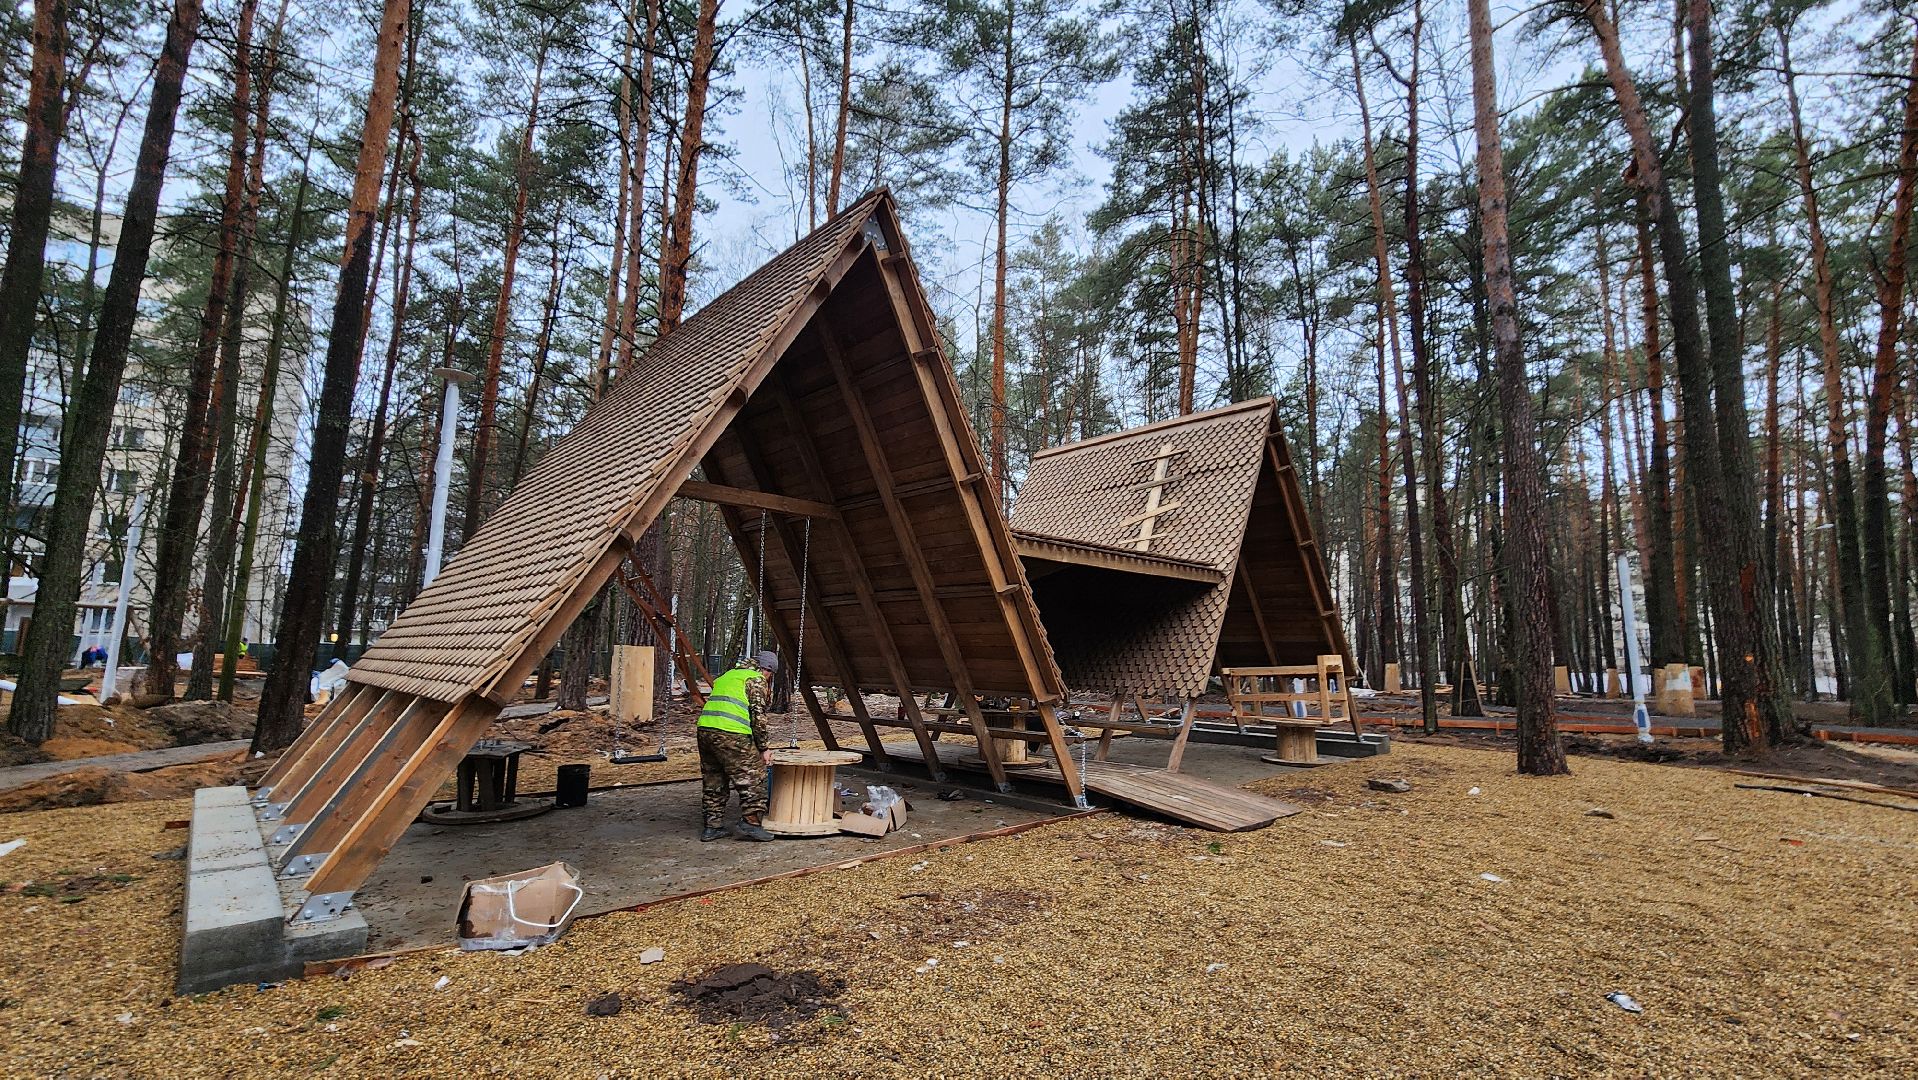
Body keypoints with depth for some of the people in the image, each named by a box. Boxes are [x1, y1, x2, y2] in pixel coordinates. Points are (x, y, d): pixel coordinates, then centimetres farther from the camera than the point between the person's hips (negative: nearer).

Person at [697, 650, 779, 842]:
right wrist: (763, 748, 1)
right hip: (731, 735, -8)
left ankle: (712, 826, 21)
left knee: (713, 781, 17)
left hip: (704, 730, 8)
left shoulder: (727, 676, 28)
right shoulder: (756, 679, 4)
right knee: (753, 777, 1)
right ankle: (749, 823, -2)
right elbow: (758, 716, -5)